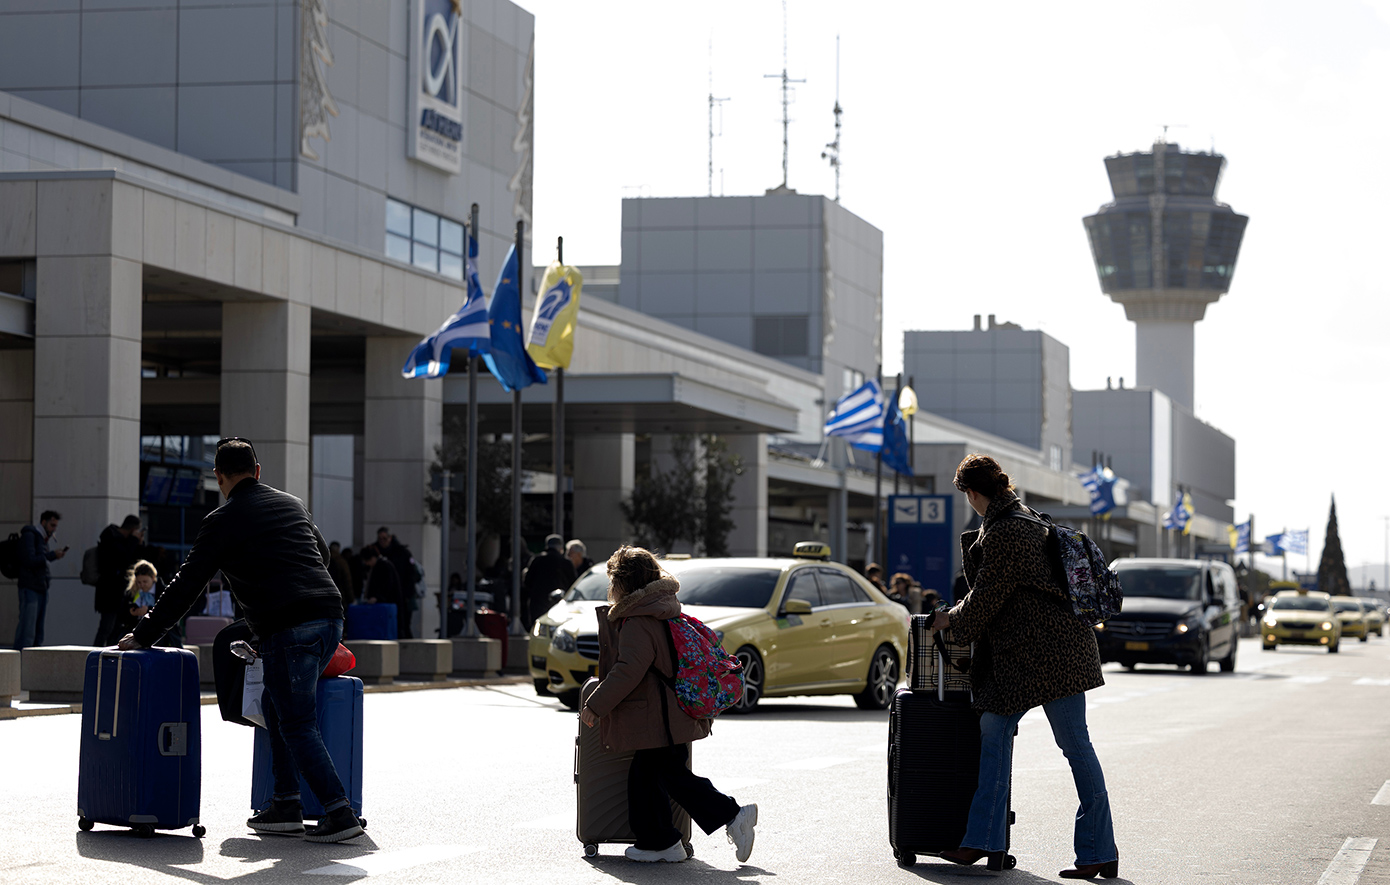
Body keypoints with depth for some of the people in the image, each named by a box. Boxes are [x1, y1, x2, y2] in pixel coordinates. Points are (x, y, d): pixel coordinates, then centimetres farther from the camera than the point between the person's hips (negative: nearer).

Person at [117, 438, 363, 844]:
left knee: (297, 725, -2)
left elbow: (185, 586, 4)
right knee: (277, 706, 20)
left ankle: (340, 813, -12)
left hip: (288, 628, -7)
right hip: (330, 617, 7)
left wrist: (143, 634, 12)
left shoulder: (223, 521, 3)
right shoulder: (293, 505, 22)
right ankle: (286, 804, 18)